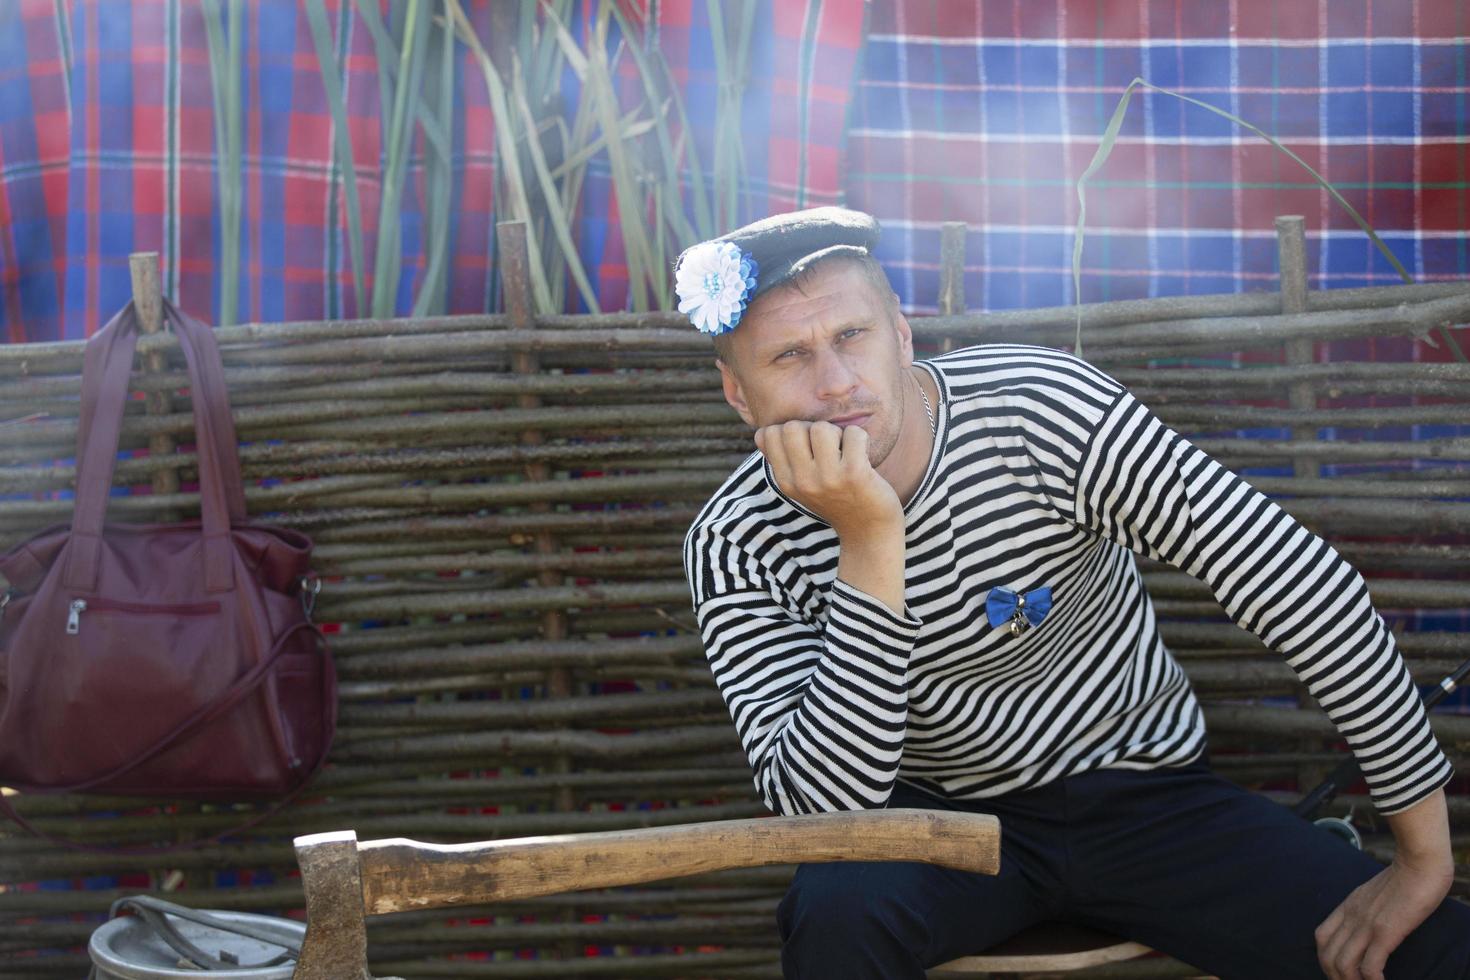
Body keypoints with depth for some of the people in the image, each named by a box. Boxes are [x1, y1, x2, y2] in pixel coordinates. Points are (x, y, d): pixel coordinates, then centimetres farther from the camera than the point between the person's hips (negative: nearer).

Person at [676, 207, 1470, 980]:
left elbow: (1309, 586, -18)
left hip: (1143, 792, 0)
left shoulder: (1045, 407, -20)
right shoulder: (736, 548, -15)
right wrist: (870, 542, -34)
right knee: (837, 913, -35)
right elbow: (823, 804, -26)